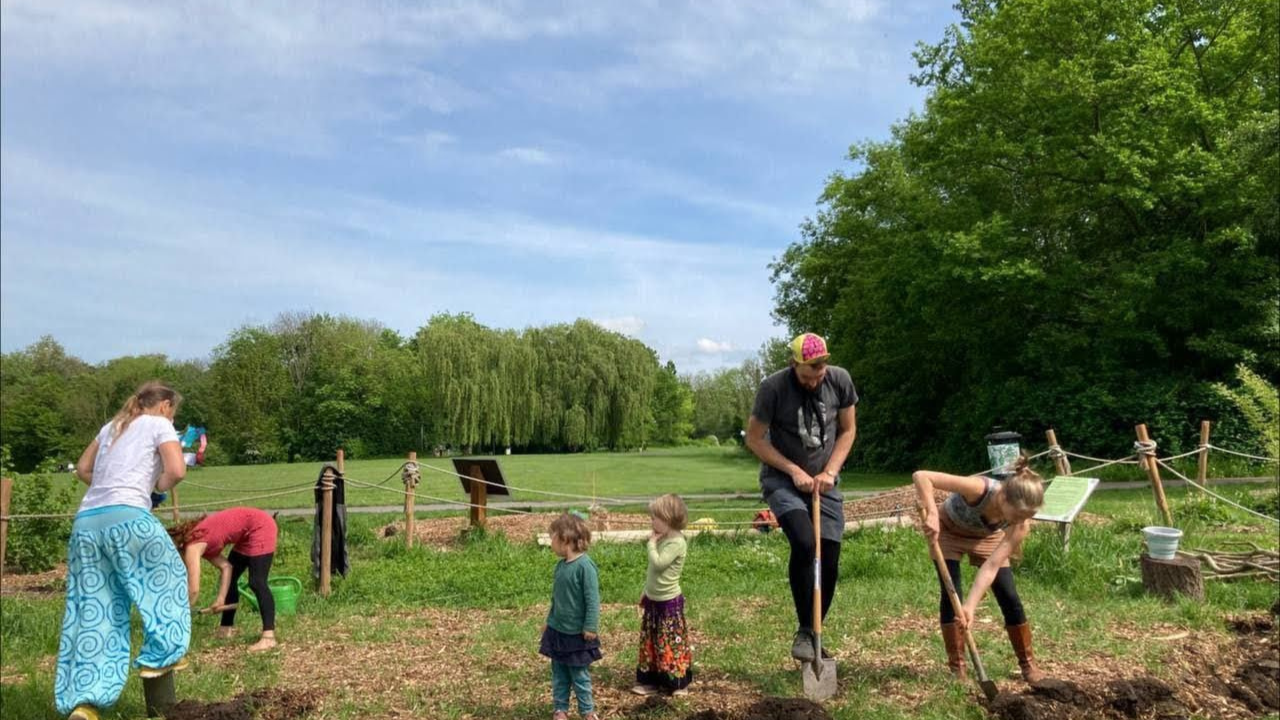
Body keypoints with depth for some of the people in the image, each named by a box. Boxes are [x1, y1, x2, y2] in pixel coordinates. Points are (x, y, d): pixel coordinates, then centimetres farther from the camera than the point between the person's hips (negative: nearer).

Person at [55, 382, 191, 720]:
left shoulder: (112, 426, 25)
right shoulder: (159, 425, 6)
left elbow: (82, 469, 33)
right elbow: (176, 471, -7)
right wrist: (157, 487, 11)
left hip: (86, 522, 7)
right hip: (127, 517, -6)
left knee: (92, 610, 7)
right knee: (165, 579, 15)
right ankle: (159, 656, 17)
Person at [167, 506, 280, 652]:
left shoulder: (192, 547, -16)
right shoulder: (199, 542, 7)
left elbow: (193, 590, -20)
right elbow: (226, 566, 7)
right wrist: (221, 599, 1)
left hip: (260, 527, -10)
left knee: (256, 582, -16)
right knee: (231, 579, 16)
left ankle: (268, 637, -22)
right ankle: (226, 628, 26)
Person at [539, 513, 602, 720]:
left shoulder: (584, 566, -21)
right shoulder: (560, 565, 3)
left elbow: (592, 599, -19)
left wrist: (591, 627, -19)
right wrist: (550, 621, 19)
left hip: (577, 634, -7)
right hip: (557, 631, 7)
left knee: (579, 675, 7)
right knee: (559, 674, 15)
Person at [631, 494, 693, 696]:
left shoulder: (676, 543, -20)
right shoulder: (663, 540, 6)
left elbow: (658, 563, -32)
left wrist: (652, 543, -18)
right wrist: (646, 592, 18)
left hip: (669, 602, -9)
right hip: (653, 600, 9)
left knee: (670, 642, 1)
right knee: (650, 641, 14)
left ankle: (678, 682, 14)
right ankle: (652, 680, 24)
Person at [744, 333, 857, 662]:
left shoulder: (840, 380, -7)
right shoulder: (774, 387, -18)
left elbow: (848, 430, 5)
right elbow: (754, 439, -9)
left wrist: (830, 471, -7)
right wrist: (794, 471, -14)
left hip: (824, 483, 4)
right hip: (782, 480, -4)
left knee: (829, 564, 1)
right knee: (804, 543, -27)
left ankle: (814, 636, 21)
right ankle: (803, 632, -9)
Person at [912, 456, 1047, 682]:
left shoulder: (1021, 523, -30)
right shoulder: (980, 489, -42)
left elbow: (992, 566, -33)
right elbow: (921, 476, -45)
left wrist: (971, 605, -43)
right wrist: (932, 513, -57)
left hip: (987, 538, 3)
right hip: (948, 530, -3)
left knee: (1009, 598, -4)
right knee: (951, 595, -14)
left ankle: (1028, 664, 17)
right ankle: (957, 667, 0)